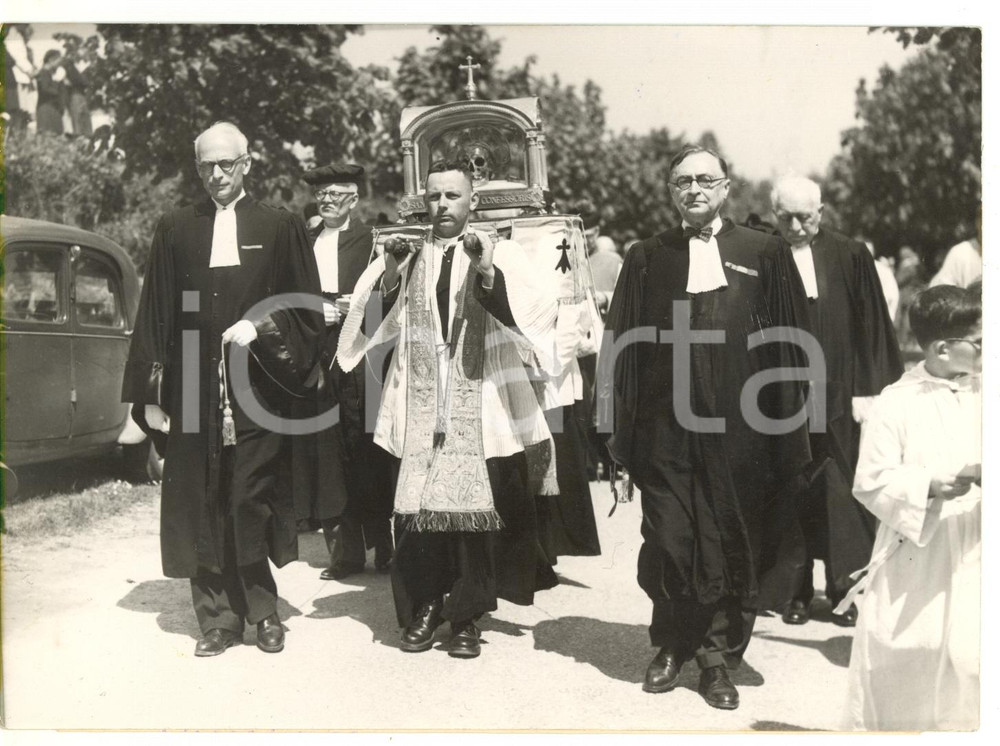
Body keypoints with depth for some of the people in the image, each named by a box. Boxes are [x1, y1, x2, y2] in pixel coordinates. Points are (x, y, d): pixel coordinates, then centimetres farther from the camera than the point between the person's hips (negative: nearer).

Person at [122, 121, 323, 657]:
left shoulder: (280, 228, 6)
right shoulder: (174, 230, 10)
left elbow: (307, 311, 5)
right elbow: (155, 317, 8)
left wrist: (260, 326, -12)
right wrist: (151, 394, 2)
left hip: (256, 391, -2)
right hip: (192, 390, 2)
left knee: (252, 503, 1)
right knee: (200, 508, 3)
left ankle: (262, 610, 17)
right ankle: (218, 617, 14)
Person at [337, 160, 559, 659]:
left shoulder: (500, 254, 4)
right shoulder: (408, 253, 11)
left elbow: (536, 315, -10)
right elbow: (378, 327, 6)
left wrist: (488, 273, -23)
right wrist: (389, 273, -9)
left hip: (480, 407, -2)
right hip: (419, 408, 2)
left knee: (474, 508, 0)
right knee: (417, 508, 2)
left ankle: (465, 616, 16)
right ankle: (424, 606, 20)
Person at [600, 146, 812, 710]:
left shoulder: (763, 253, 5)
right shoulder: (647, 258, 9)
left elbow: (789, 343, 4)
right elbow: (624, 343, 7)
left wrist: (788, 426, -2)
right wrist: (623, 425, 1)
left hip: (737, 427, -1)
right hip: (665, 426, 1)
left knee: (732, 544, 5)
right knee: (667, 541, 5)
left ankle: (719, 655, 21)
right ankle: (673, 647, 24)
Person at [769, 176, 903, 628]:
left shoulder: (851, 257, 1)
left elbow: (871, 328, 2)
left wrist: (866, 391, -4)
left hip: (838, 397, 1)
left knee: (841, 495, 7)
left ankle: (843, 587, 19)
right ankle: (798, 588, 16)